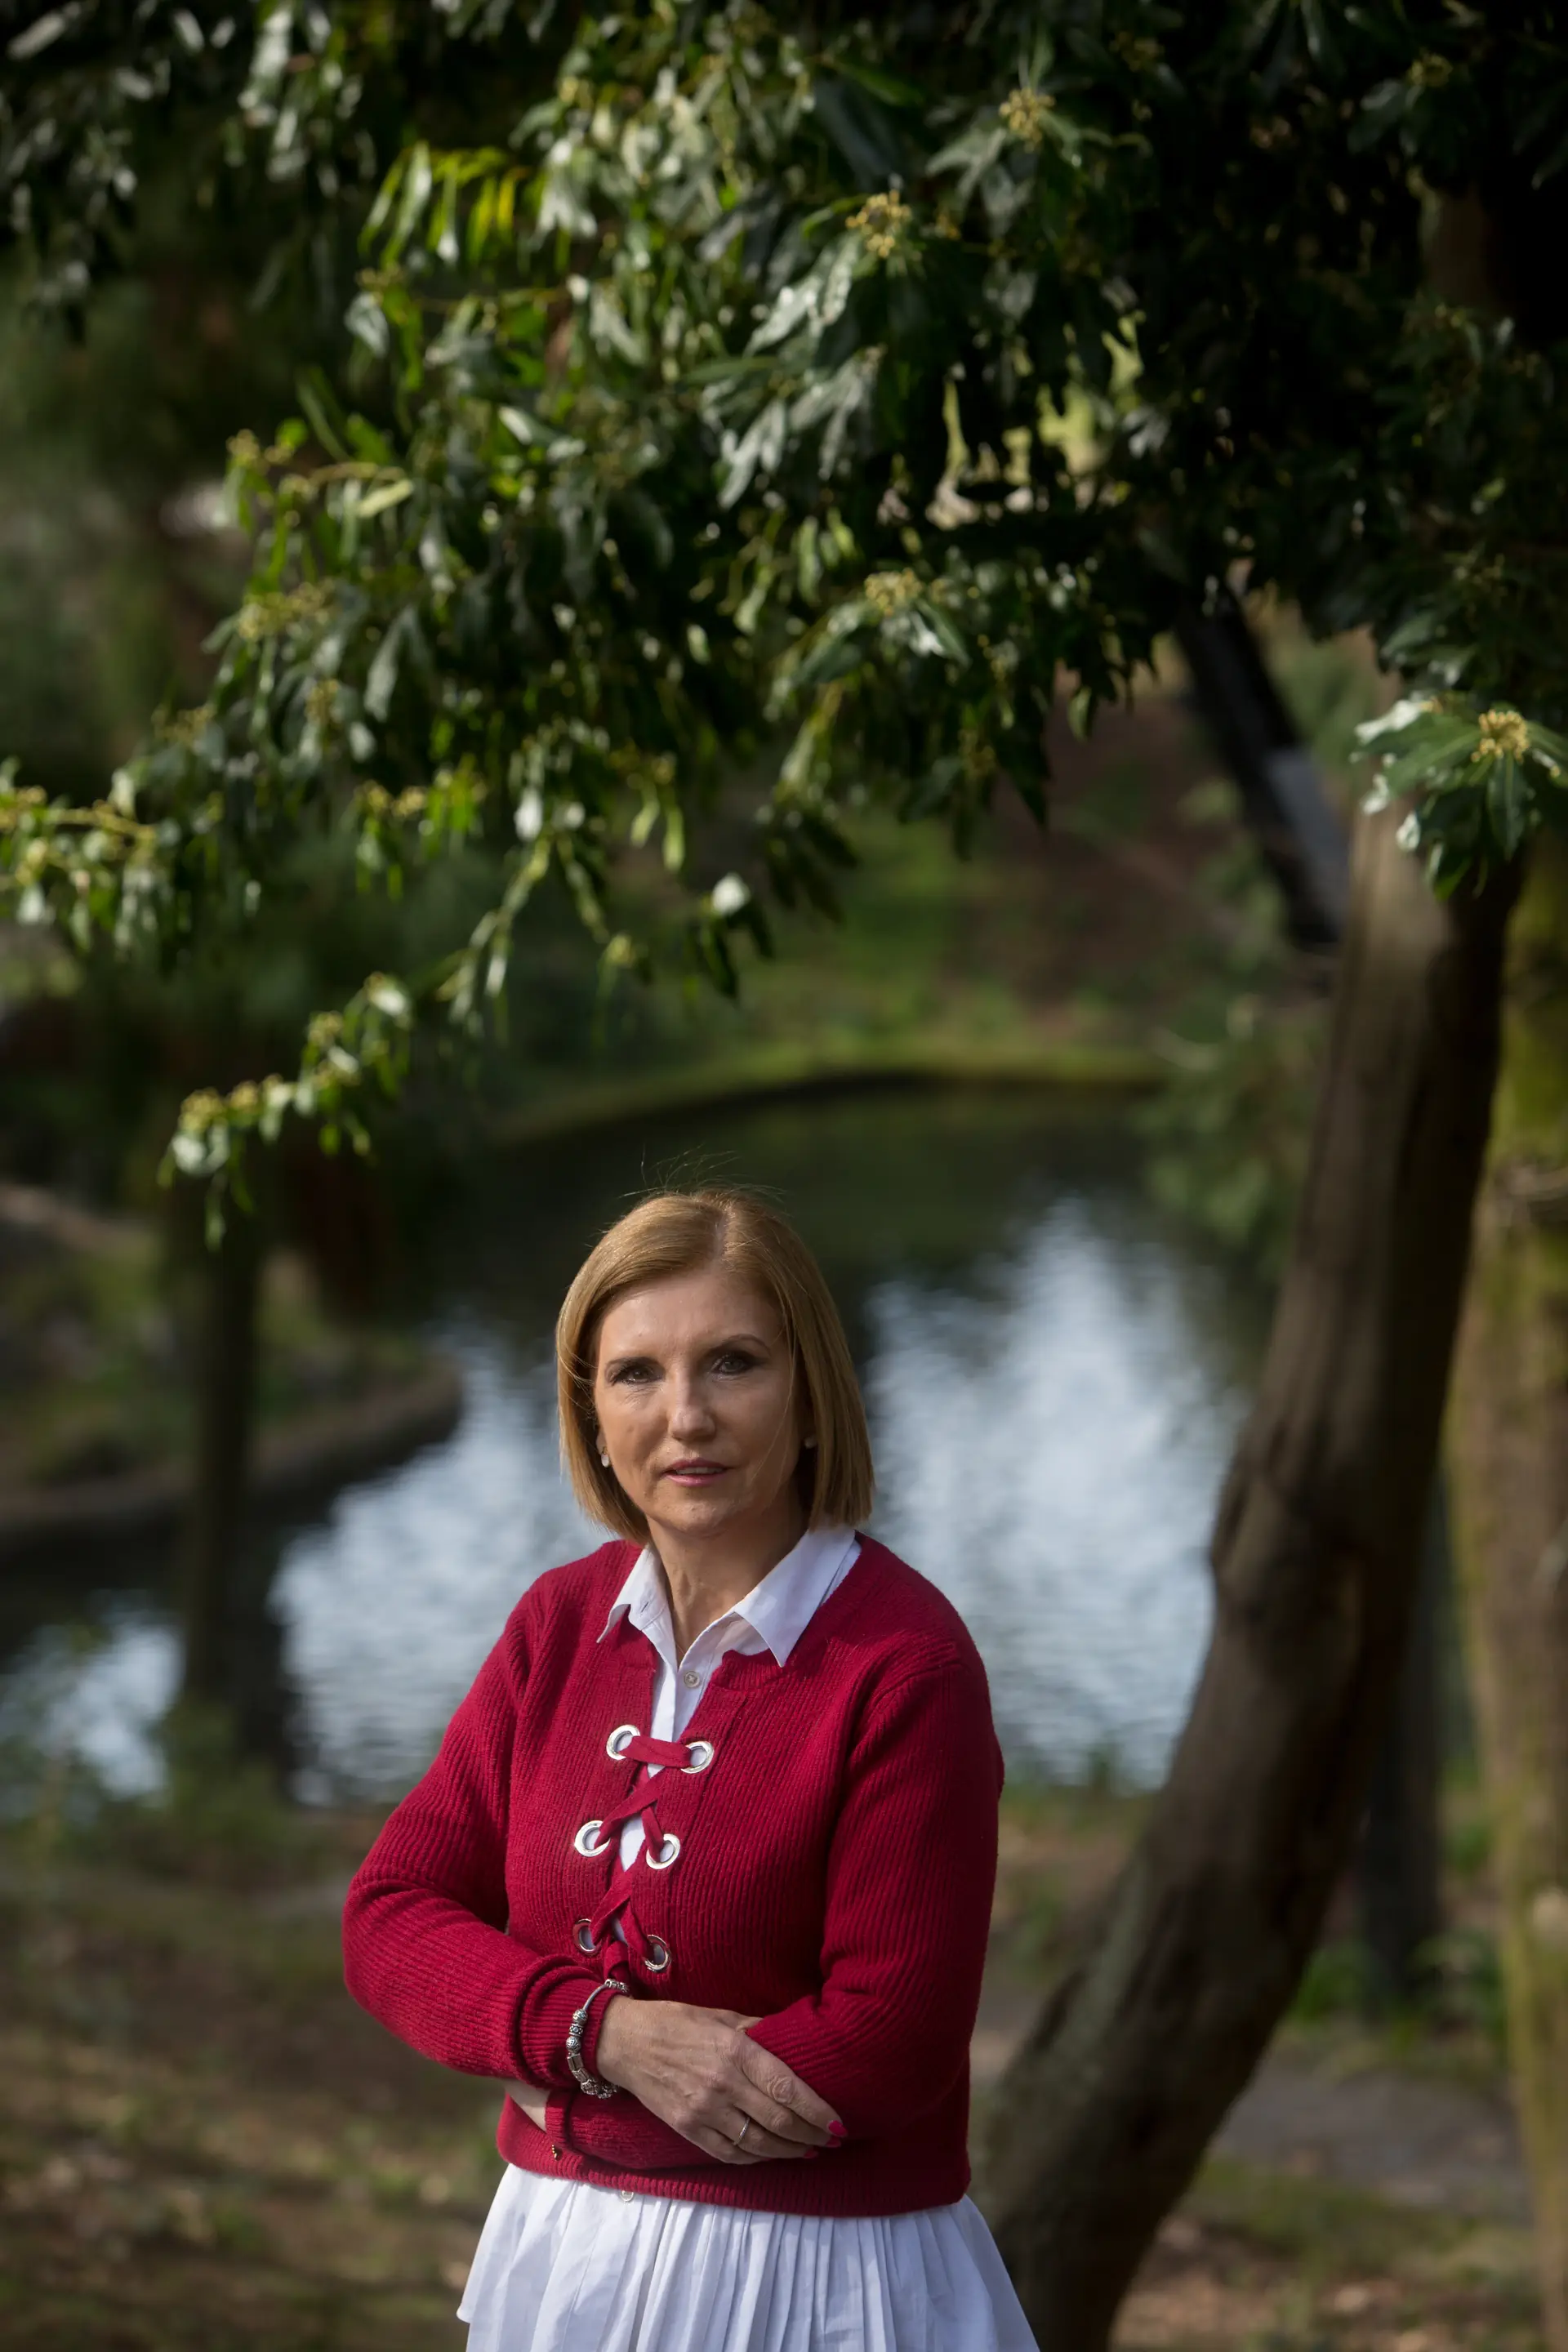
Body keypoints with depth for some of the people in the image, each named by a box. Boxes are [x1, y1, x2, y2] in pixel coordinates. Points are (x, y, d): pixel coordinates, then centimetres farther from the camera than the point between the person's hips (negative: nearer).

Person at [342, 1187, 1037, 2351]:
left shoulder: (905, 1662, -16)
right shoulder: (562, 1622, 2)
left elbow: (884, 2048, -19)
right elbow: (391, 1918, -1)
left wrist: (560, 2068, -13)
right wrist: (606, 2031, -19)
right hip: (562, 2253, 5)